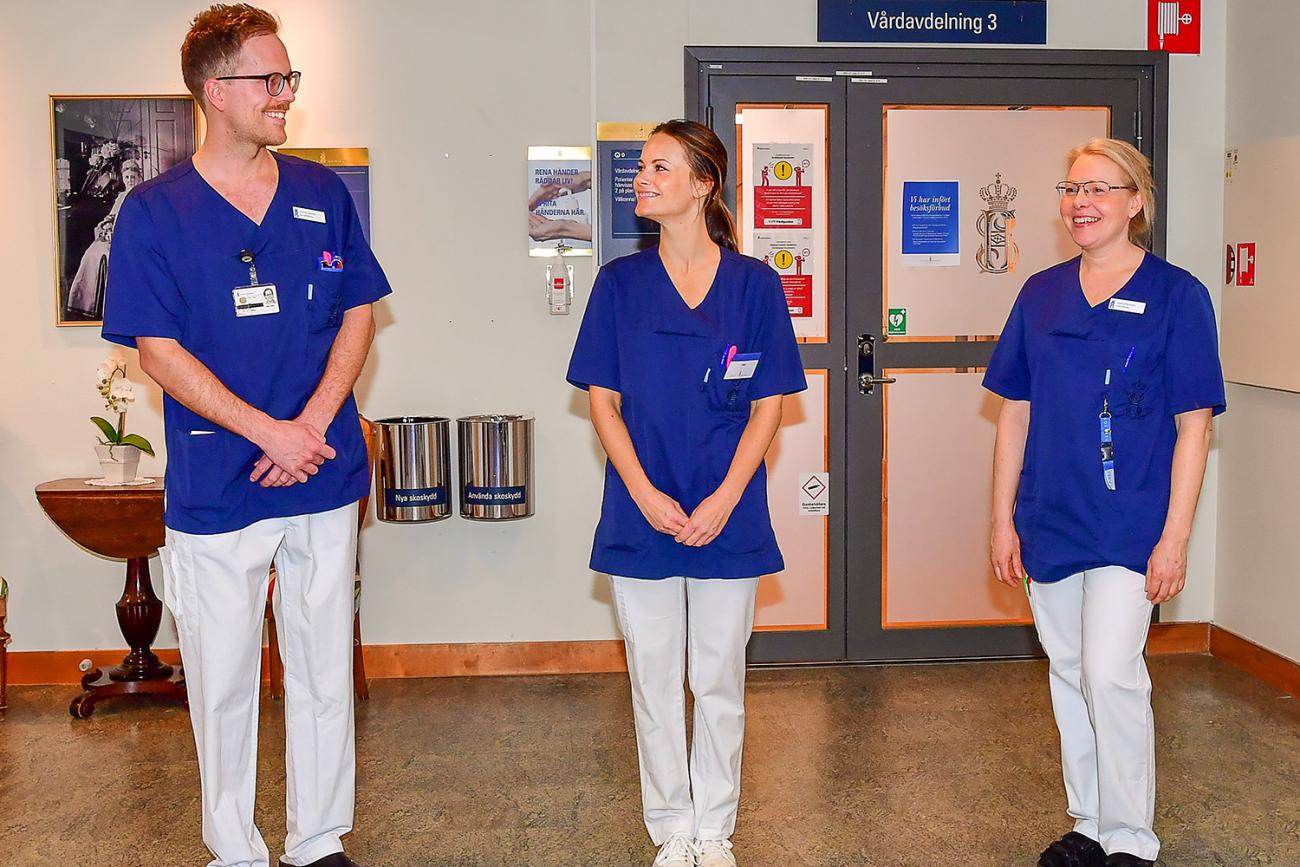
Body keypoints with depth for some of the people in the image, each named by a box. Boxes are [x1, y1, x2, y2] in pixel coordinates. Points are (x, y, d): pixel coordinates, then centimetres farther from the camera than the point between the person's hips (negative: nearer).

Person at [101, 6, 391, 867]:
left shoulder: (322, 192, 6)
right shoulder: (154, 212, -3)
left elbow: (359, 314, 7)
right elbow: (159, 351, -7)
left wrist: (315, 423, -8)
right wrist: (272, 433, -15)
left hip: (326, 478, 3)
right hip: (216, 492, -3)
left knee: (326, 672, 10)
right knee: (224, 682, 8)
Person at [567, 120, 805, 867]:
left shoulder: (754, 284, -2)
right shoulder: (622, 282, 2)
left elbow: (767, 406, -2)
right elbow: (604, 399, 2)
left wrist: (722, 502, -11)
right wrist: (645, 495, -10)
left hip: (727, 519, -1)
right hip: (641, 518, 1)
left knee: (720, 682, 8)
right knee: (655, 681, 9)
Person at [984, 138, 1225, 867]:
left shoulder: (1175, 295, -5)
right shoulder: (1042, 294, 7)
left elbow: (1194, 425, -7)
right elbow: (1016, 412, 9)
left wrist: (1175, 537, -12)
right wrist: (1004, 520, 6)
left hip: (1128, 523, -5)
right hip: (1049, 521, 5)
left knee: (1112, 675, -11)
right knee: (1069, 675, 12)